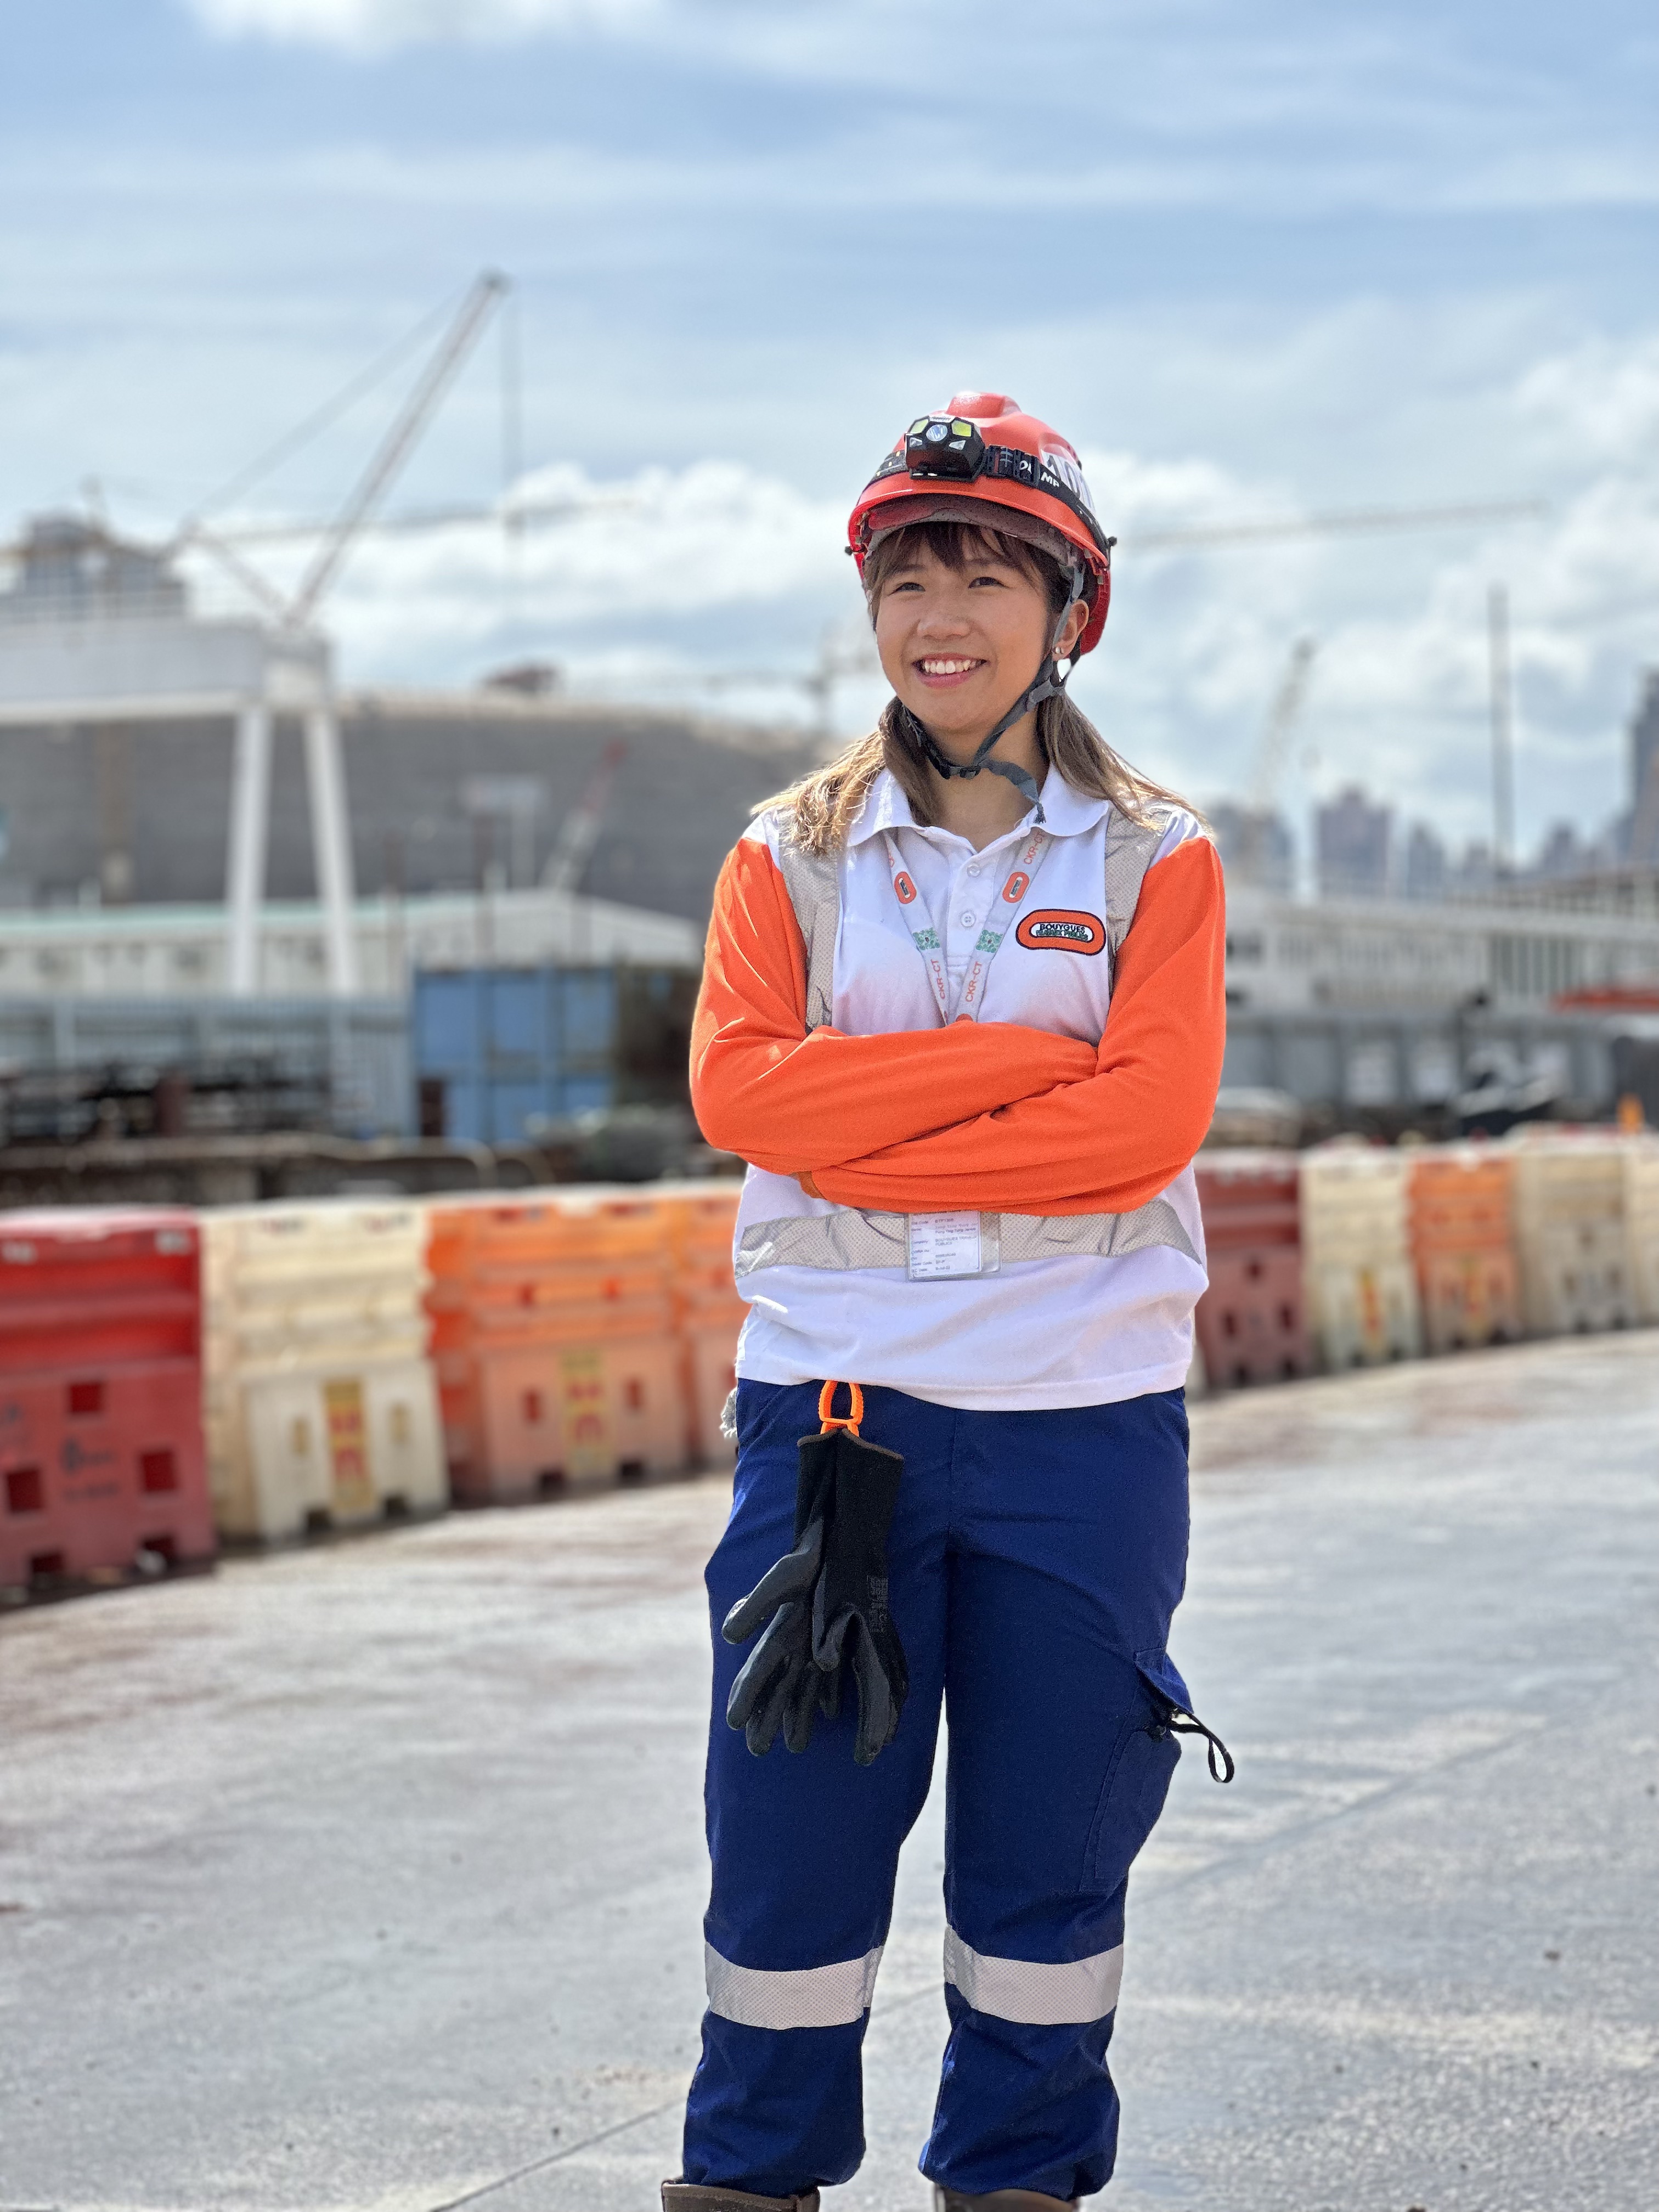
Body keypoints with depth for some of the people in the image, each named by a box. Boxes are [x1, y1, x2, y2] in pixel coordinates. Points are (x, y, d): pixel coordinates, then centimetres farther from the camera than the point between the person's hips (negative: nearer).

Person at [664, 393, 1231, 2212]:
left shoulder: (1151, 861, 5)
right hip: (834, 1398, 1)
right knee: (791, 1816, 2)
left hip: (1083, 1412, 0)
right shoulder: (794, 856, 9)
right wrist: (1027, 1057, -14)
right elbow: (737, 1086, -8)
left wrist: (869, 1149, -13)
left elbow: (1151, 1119, -10)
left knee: (1046, 1831, 6)